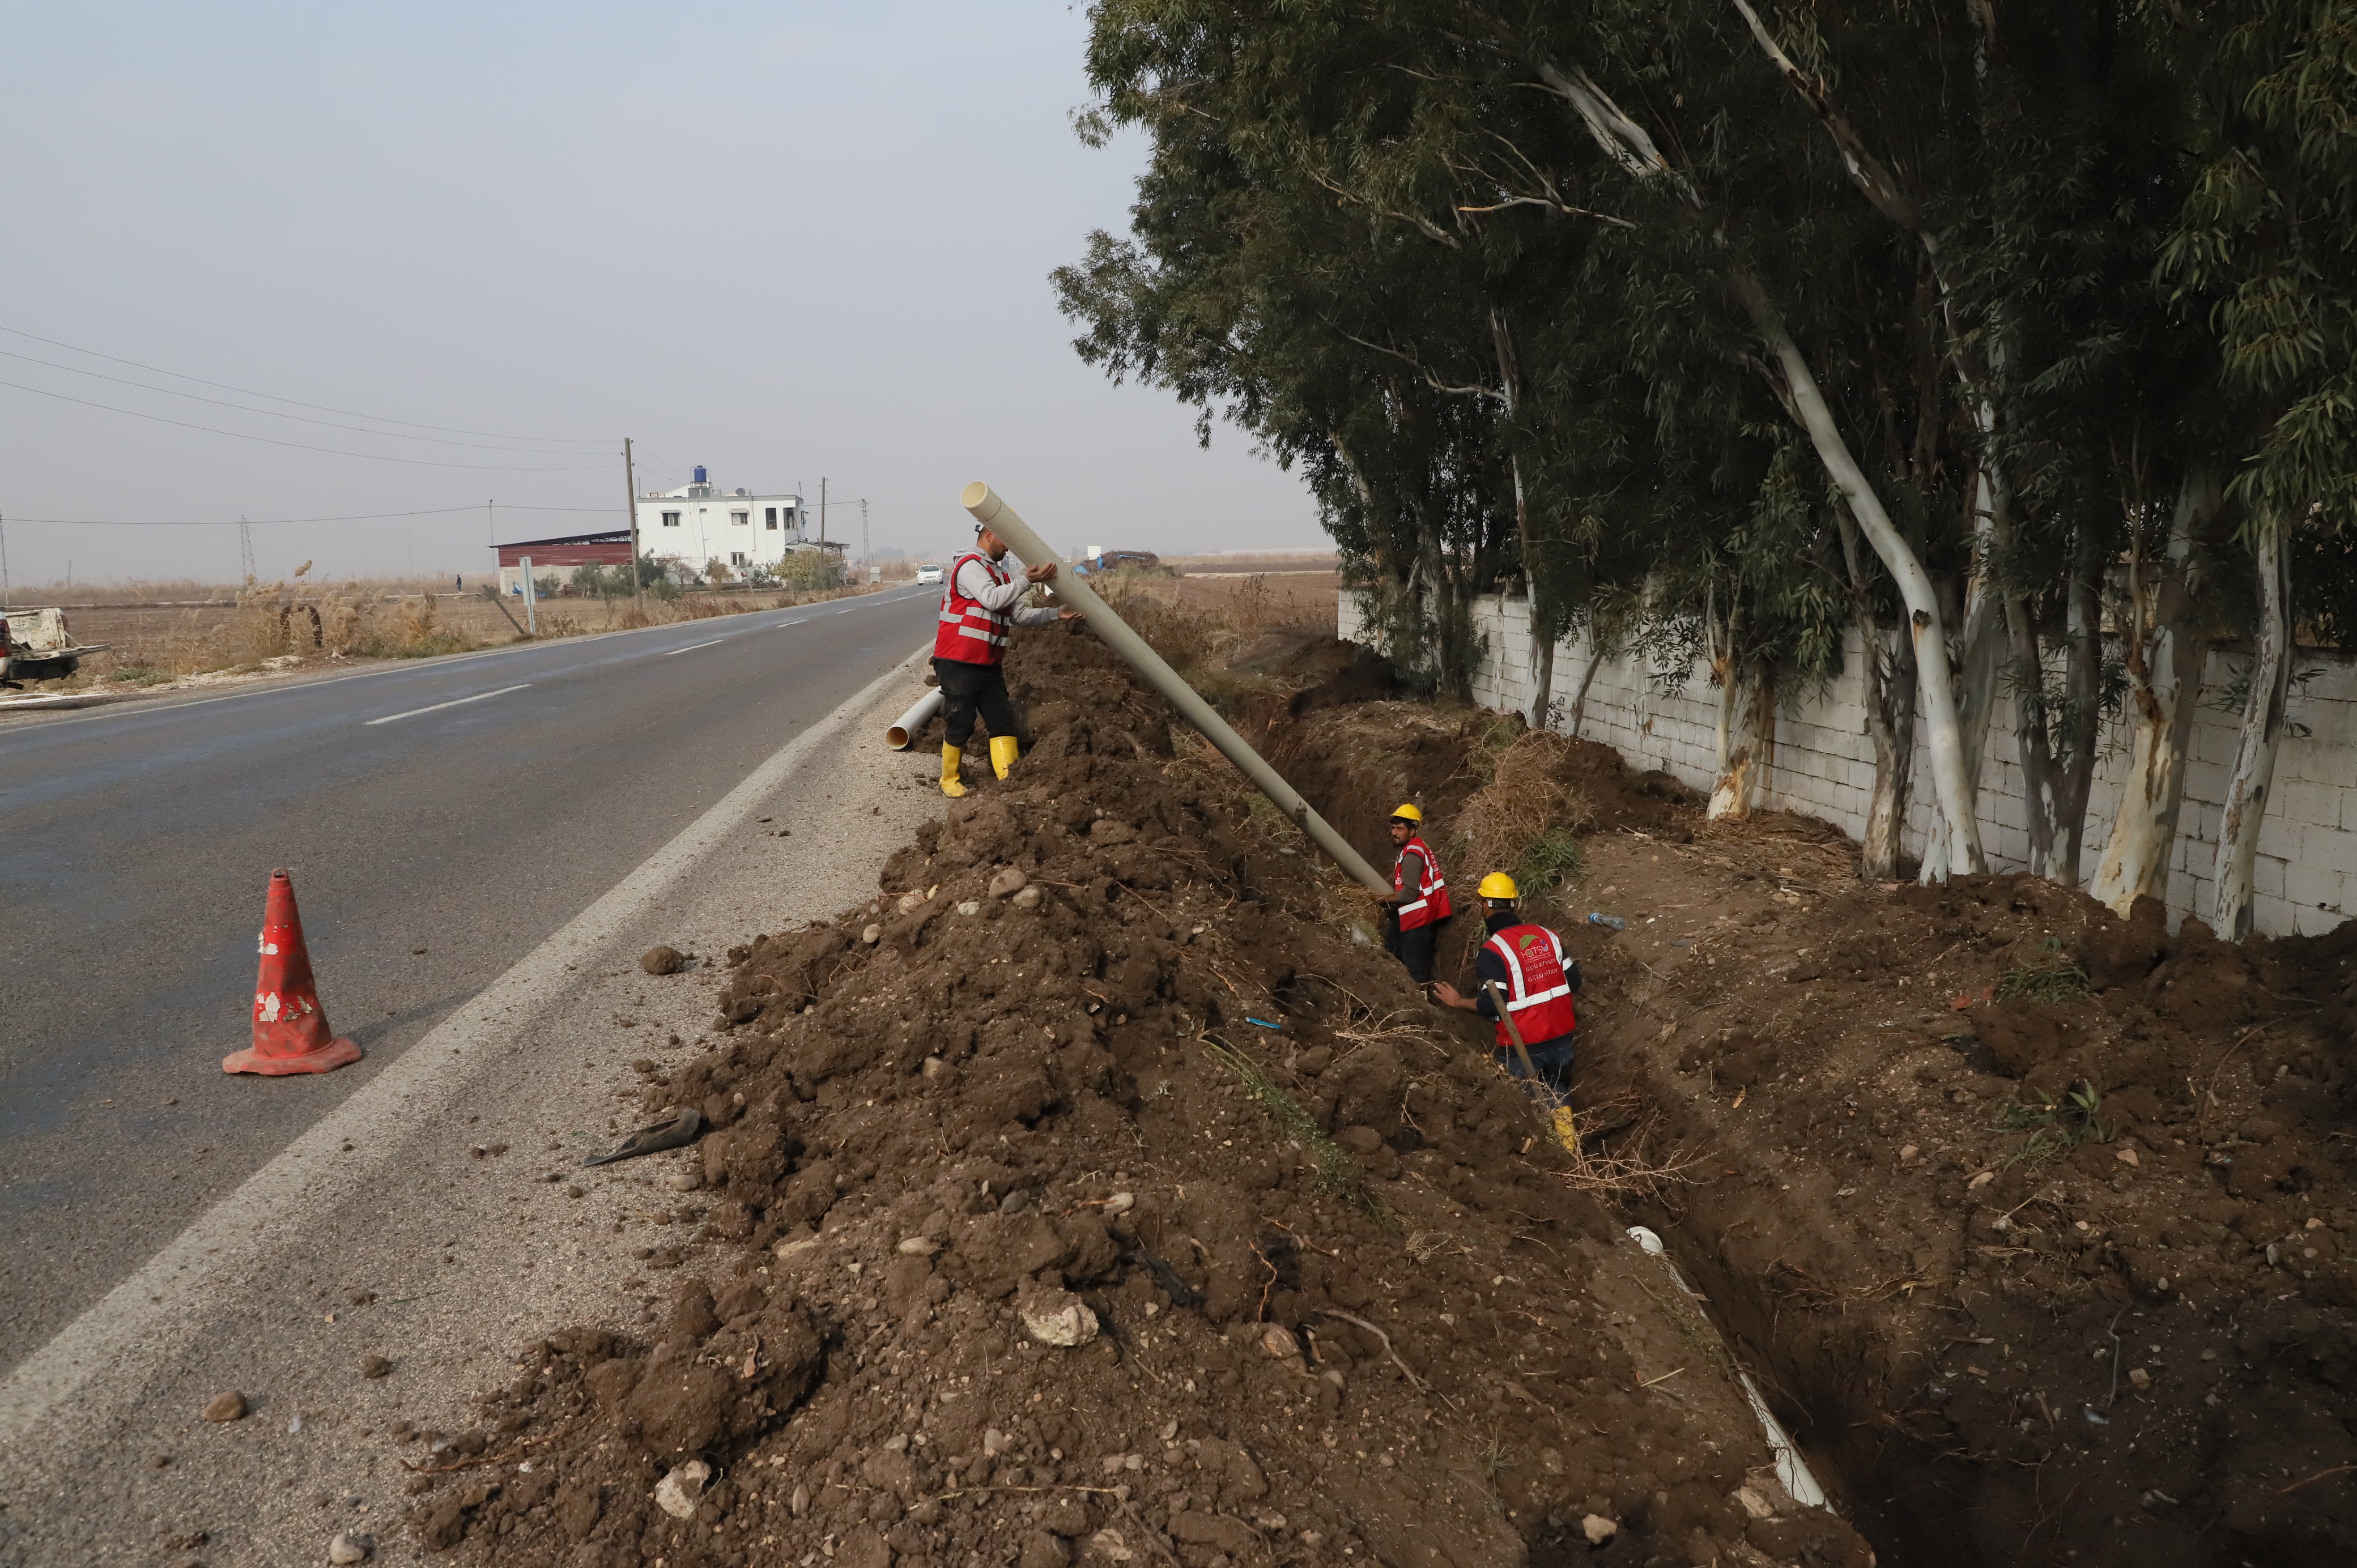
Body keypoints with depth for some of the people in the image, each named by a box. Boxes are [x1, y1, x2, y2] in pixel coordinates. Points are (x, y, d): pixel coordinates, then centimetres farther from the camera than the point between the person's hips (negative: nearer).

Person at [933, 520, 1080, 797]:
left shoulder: (1000, 573, 19)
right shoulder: (970, 566, -10)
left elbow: (1015, 615, 14)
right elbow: (992, 599, -25)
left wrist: (1056, 615, 5)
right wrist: (1027, 581, -30)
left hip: (989, 665, 9)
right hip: (959, 663, -9)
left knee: (1003, 721, 2)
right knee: (960, 725, -2)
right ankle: (949, 780, 15)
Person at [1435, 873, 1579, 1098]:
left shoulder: (1493, 951, -18)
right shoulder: (1549, 936, 0)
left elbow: (1492, 1005, -20)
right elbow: (1574, 982, 6)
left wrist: (1457, 1001, -3)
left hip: (1523, 1048, -5)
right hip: (1562, 1040, 5)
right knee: (1559, 1097, 24)